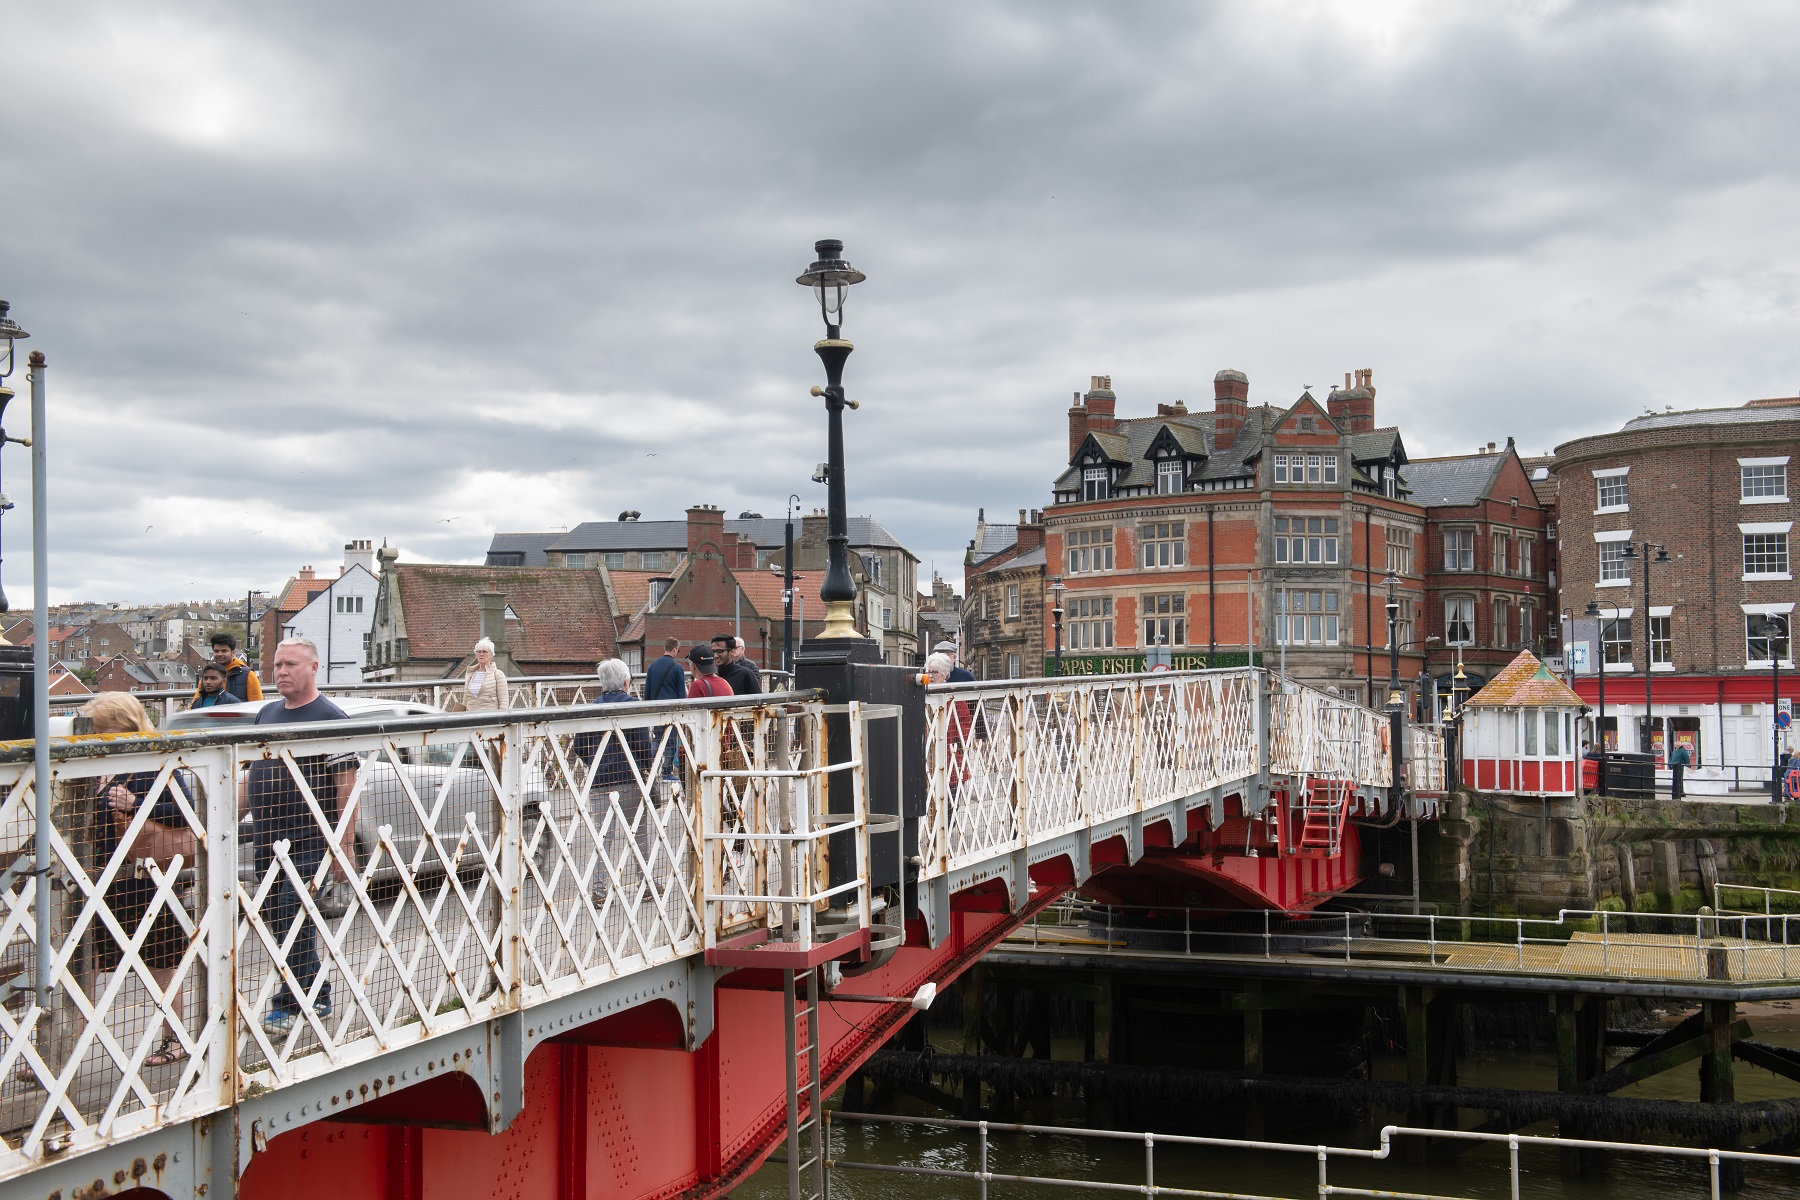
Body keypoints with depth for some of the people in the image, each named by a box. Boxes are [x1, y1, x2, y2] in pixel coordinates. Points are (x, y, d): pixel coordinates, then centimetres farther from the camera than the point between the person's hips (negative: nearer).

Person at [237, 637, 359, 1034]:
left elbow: (347, 787, -11)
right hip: (268, 840, 8)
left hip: (309, 840, -8)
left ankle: (290, 1005, 3)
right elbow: (250, 777, 22)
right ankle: (317, 995, 25)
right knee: (274, 919, 12)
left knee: (294, 918, -7)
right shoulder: (267, 715, 14)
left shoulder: (329, 718, -8)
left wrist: (345, 845, -15)